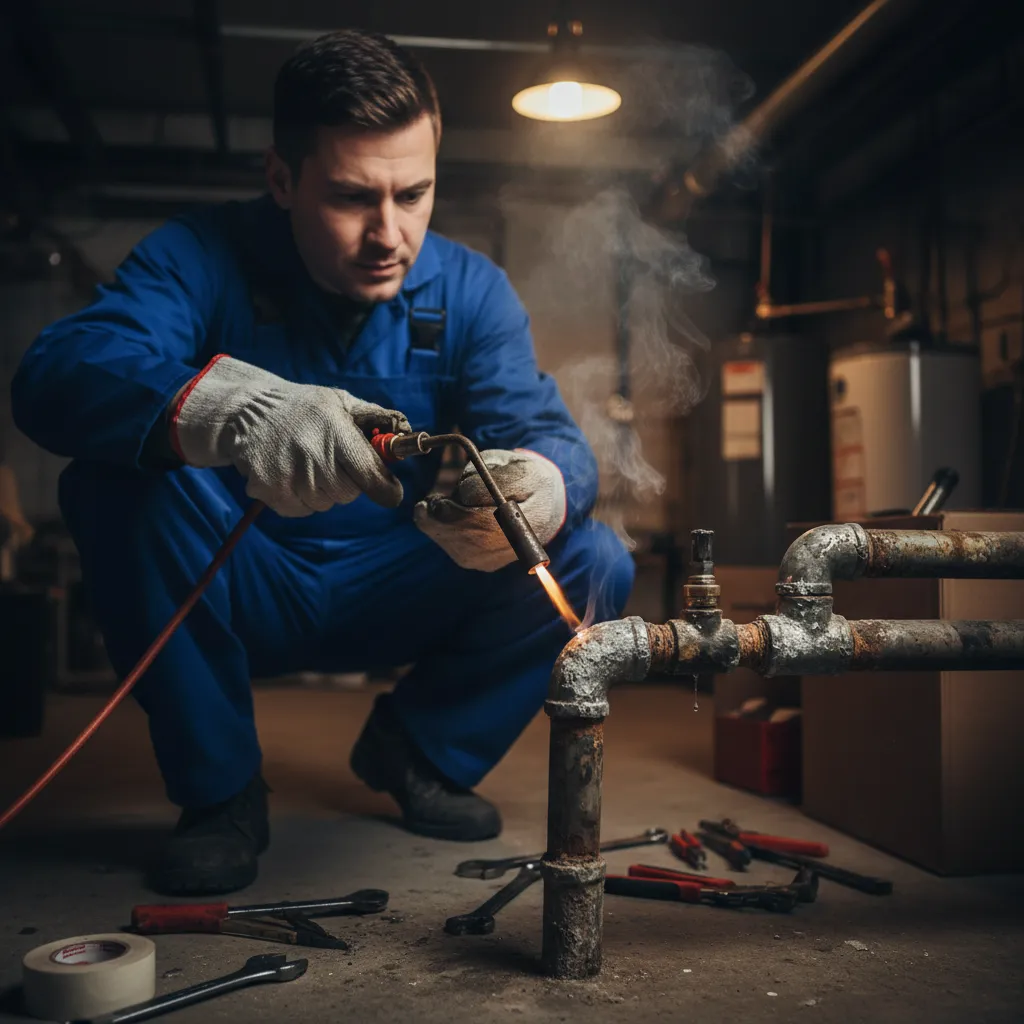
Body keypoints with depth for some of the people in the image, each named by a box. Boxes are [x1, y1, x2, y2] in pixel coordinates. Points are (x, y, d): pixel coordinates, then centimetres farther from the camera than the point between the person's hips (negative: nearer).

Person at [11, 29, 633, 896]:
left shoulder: (471, 289, -6)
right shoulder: (205, 257, -14)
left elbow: (551, 433, -17)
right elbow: (55, 374, -31)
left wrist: (536, 485, -44)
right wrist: (228, 410, -52)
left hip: (396, 597, 2)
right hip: (239, 595, -2)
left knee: (594, 564, -17)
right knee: (117, 483, -29)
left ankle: (420, 752, 9)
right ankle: (220, 791, -10)